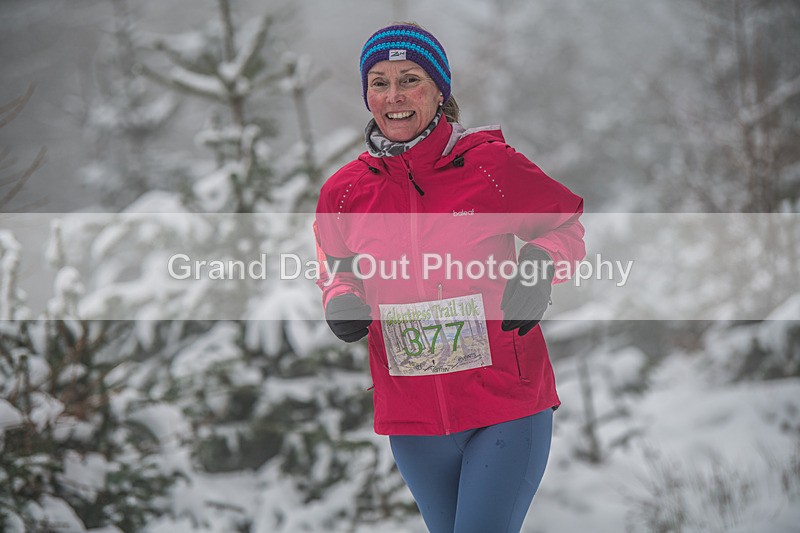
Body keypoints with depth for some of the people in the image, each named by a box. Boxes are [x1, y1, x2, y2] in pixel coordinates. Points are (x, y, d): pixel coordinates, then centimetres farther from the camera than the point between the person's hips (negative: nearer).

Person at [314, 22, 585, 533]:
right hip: (412, 419, 4)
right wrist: (341, 301, -4)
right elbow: (338, 273, 19)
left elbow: (566, 220, 8)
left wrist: (541, 263, -13)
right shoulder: (345, 191, 1)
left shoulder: (490, 164, -7)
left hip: (508, 408, -3)